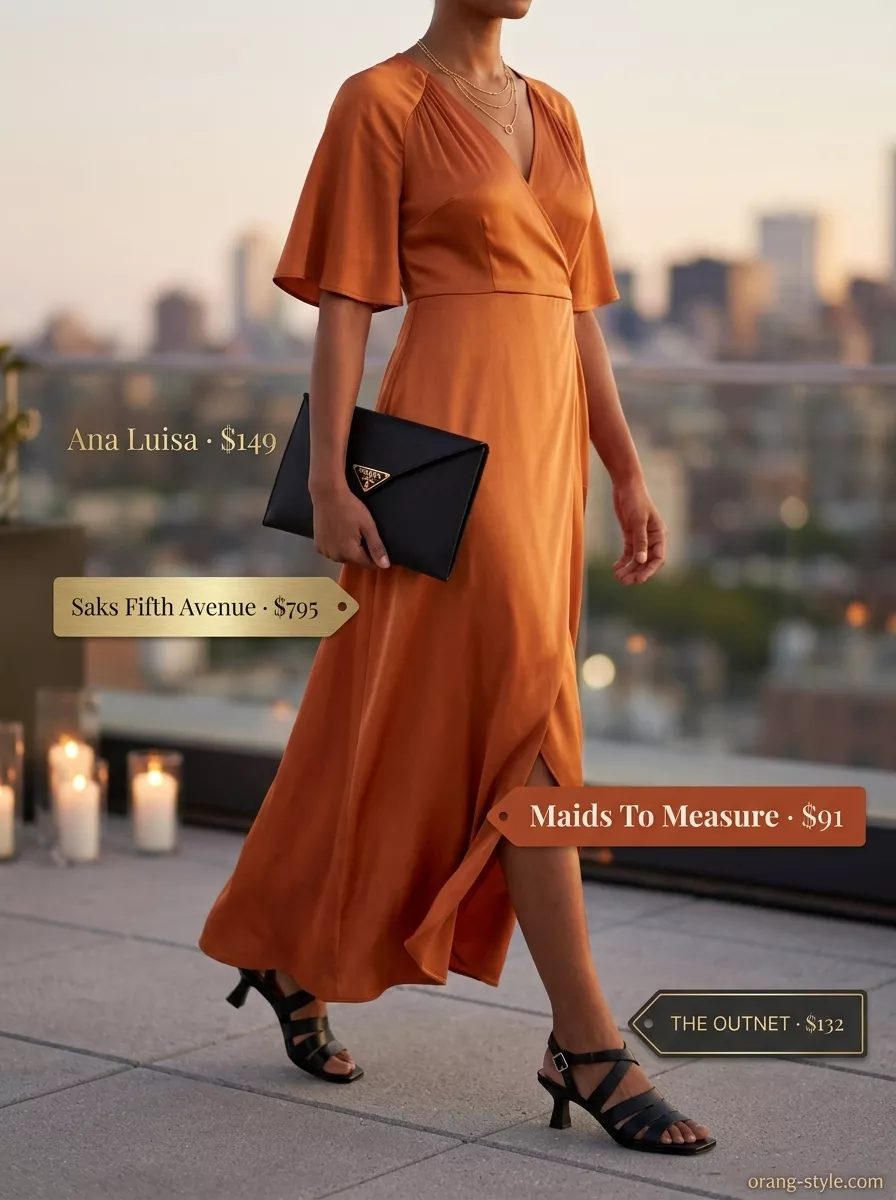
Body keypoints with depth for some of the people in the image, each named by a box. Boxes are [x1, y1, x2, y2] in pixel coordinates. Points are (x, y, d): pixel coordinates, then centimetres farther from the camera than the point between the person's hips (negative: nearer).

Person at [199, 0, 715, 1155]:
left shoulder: (551, 114, 18)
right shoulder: (379, 101, -2)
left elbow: (576, 307, 17)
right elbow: (343, 302, -7)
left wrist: (627, 474, 13)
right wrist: (327, 482, -14)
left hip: (543, 440, 8)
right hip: (451, 434, -8)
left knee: (425, 727, 11)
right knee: (526, 716, -12)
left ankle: (291, 950, 28)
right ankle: (587, 1044, -7)